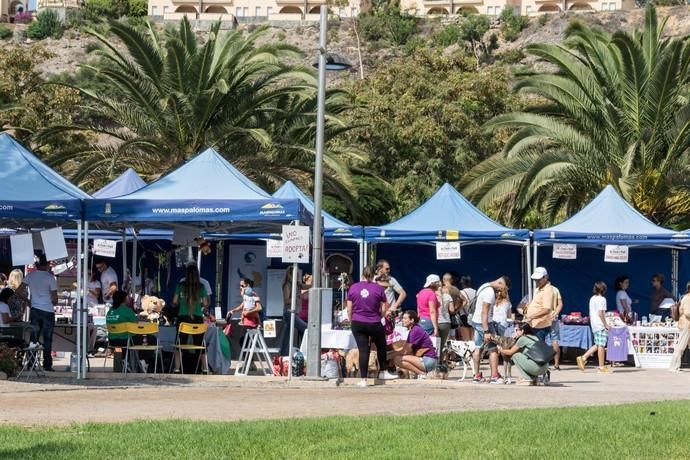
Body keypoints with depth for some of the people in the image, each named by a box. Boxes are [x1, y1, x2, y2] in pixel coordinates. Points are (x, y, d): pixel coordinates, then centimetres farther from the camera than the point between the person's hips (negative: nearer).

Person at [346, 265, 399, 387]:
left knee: (363, 350, 1)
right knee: (381, 346, 22)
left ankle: (363, 379, -3)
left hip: (357, 323, 1)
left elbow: (349, 309, 3)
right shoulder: (379, 289, -4)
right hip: (374, 324, -1)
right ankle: (383, 372, 30)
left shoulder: (353, 288, 0)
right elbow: (383, 309, -1)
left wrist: (351, 321, 17)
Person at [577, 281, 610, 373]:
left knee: (597, 345, 14)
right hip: (600, 325, -9)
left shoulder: (592, 299, 14)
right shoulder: (601, 299, -12)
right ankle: (602, 367, -2)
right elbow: (601, 313, -19)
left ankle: (583, 358, 5)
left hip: (594, 325, 9)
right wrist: (606, 325, -13)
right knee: (601, 345, -4)